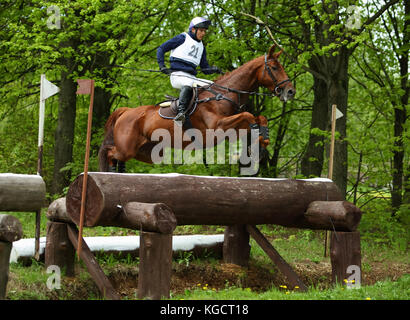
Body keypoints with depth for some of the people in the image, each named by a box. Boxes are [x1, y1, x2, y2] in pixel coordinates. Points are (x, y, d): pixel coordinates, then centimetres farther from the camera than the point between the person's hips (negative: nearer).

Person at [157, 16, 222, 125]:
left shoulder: (201, 47, 24)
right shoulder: (182, 38, 6)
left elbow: (205, 68, 24)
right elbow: (161, 49, 7)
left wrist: (213, 69, 2)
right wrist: (162, 66, -4)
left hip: (192, 77, 7)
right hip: (177, 75, -7)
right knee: (188, 83, -39)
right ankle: (181, 112, -52)